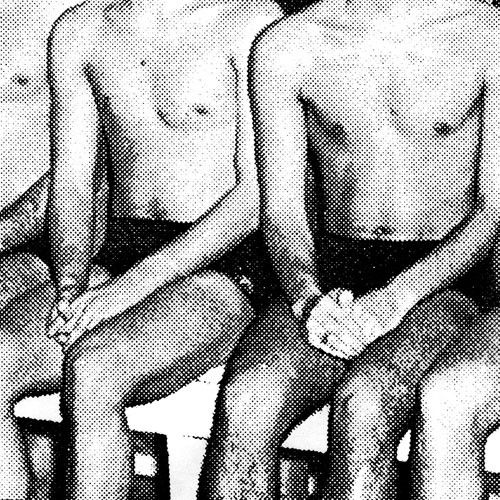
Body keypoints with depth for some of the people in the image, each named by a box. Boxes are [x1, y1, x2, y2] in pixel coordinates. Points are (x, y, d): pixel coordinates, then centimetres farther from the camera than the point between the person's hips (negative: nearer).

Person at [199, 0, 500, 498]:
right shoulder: (284, 45, 6)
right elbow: (281, 209, 4)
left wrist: (396, 297, -18)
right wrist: (308, 298, -17)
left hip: (446, 276, -2)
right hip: (330, 275, 2)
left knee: (362, 406, -34)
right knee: (244, 402, -29)